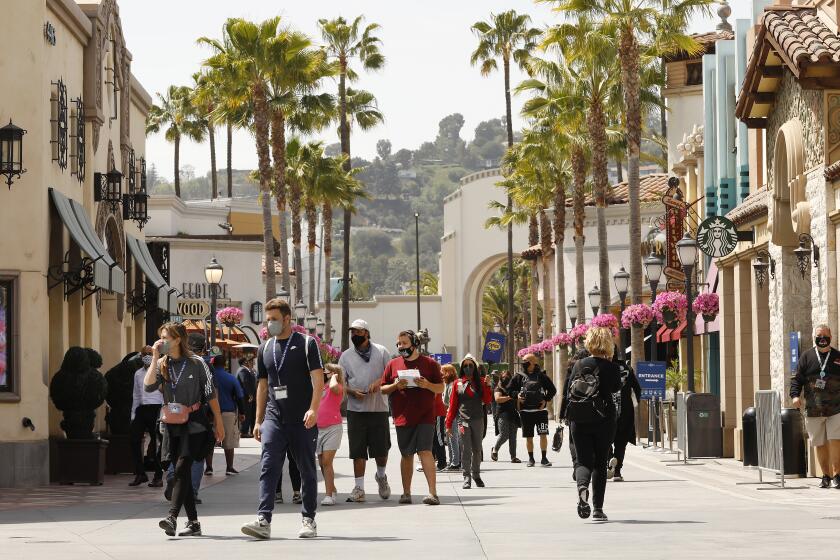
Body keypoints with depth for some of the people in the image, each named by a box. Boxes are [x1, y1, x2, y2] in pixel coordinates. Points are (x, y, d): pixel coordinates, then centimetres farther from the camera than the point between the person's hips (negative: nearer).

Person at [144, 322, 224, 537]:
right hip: (172, 424, 5)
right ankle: (193, 523, 12)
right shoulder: (161, 364, 7)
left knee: (182, 468, -17)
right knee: (182, 473, 6)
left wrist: (218, 422, 0)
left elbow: (210, 393, 0)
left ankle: (172, 517, -27)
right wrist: (155, 359, -11)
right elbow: (149, 387, -9)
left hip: (194, 423, -5)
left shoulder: (196, 363, -4)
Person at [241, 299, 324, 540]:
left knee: (307, 470, 5)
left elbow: (318, 379, -7)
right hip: (274, 418, 3)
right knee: (268, 468, -9)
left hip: (302, 420, -3)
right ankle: (263, 520, -16)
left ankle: (308, 520, 14)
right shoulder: (265, 348, 13)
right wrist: (258, 420, 14)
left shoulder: (306, 344, -1)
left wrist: (313, 409, -20)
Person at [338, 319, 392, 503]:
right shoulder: (346, 356, 11)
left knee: (382, 448, 1)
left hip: (379, 408, -1)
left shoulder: (381, 352, 7)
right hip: (356, 409, 1)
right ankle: (359, 487, 2)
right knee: (358, 450, -3)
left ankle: (381, 476, 29)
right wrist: (353, 392, -8)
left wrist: (380, 382, -13)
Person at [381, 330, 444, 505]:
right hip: (402, 417, 3)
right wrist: (395, 386, -9)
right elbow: (383, 389, 12)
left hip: (425, 417, -3)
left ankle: (433, 492, -15)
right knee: (406, 455, 9)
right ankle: (406, 493, 17)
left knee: (425, 451, -13)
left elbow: (441, 388, 6)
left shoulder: (430, 364, 5)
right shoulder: (393, 364, 10)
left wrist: (427, 385, -14)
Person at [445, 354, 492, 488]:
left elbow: (487, 400, -2)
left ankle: (476, 475, 22)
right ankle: (467, 477, -1)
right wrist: (449, 424, 3)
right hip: (463, 421, -1)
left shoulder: (480, 382, 5)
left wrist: (486, 385, -13)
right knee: (466, 450, -4)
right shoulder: (458, 383, 3)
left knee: (477, 449, 9)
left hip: (478, 420, 1)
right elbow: (453, 404, 4)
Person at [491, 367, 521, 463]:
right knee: (504, 435, -12)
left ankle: (513, 457, 2)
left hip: (513, 414, 5)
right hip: (503, 413, -5)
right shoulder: (499, 389, 2)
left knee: (513, 436, 1)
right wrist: (509, 397, -25)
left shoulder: (513, 389, 17)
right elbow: (497, 399, -16)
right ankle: (495, 449, 14)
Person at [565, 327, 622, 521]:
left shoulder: (579, 365, 1)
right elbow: (616, 387, 9)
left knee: (584, 460, 6)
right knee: (600, 462, 9)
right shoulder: (611, 367, -6)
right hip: (604, 421, -1)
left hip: (579, 420, 1)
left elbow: (570, 390, 3)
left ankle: (582, 487, -28)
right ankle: (598, 508, 8)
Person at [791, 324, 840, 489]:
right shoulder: (807, 356, 7)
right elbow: (797, 378, 6)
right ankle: (826, 476, 16)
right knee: (820, 444, 5)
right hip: (813, 410, 1)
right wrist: (795, 395, -9)